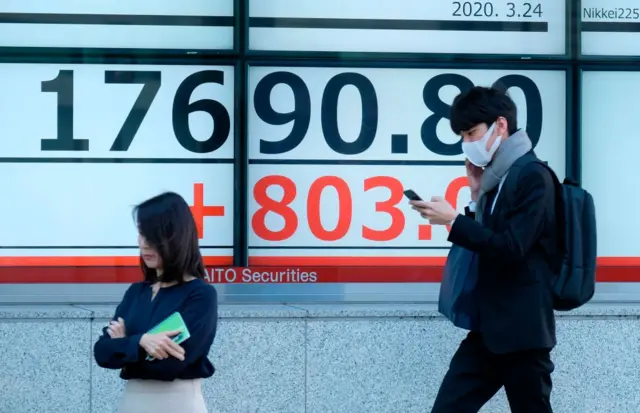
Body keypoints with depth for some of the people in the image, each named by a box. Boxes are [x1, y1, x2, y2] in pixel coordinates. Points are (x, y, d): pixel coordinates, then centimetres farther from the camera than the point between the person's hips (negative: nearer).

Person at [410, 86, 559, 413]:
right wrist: (478, 198, 6)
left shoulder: (533, 177, -13)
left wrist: (453, 221, -18)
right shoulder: (497, 178, 14)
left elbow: (511, 248, -21)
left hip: (522, 329, -9)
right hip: (488, 328, 9)